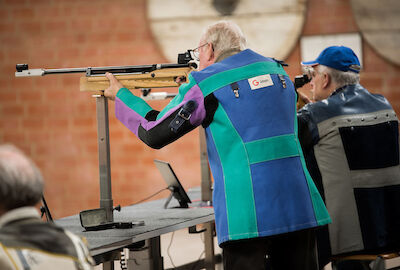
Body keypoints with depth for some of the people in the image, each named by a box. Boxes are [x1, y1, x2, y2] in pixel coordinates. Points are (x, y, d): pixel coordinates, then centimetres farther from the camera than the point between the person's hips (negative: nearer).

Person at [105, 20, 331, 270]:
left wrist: (120, 94, 21)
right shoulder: (277, 71, 16)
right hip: (298, 202, 5)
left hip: (248, 211, -5)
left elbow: (154, 133, 6)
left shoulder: (205, 85, 0)